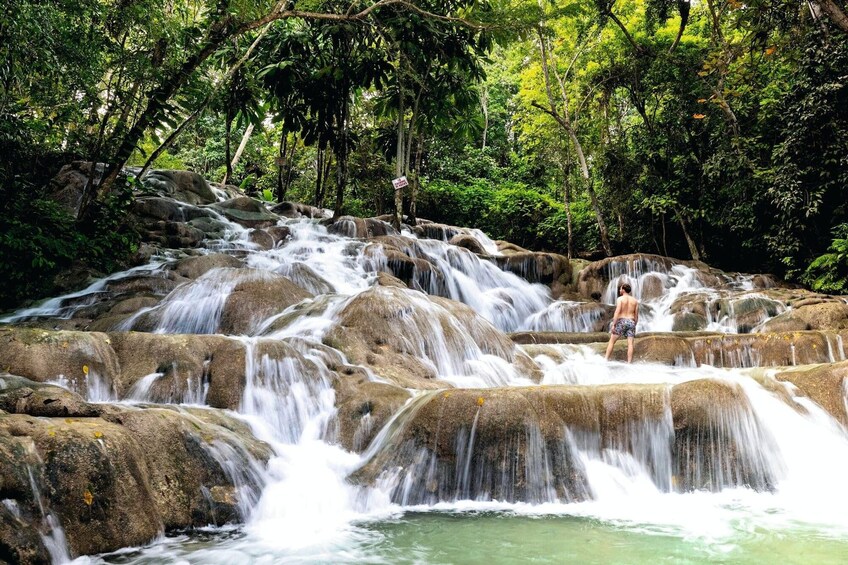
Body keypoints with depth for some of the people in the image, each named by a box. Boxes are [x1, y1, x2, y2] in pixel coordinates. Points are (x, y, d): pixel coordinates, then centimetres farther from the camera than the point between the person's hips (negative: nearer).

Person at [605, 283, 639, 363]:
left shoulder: (620, 299, -4)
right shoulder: (635, 301, 11)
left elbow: (617, 312, -14)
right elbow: (636, 315, 10)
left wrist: (613, 324, -14)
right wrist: (634, 325, 20)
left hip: (621, 321, -4)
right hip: (631, 322, 4)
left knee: (611, 341, 5)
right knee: (630, 344, -1)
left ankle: (606, 360, 1)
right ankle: (629, 363, -6)